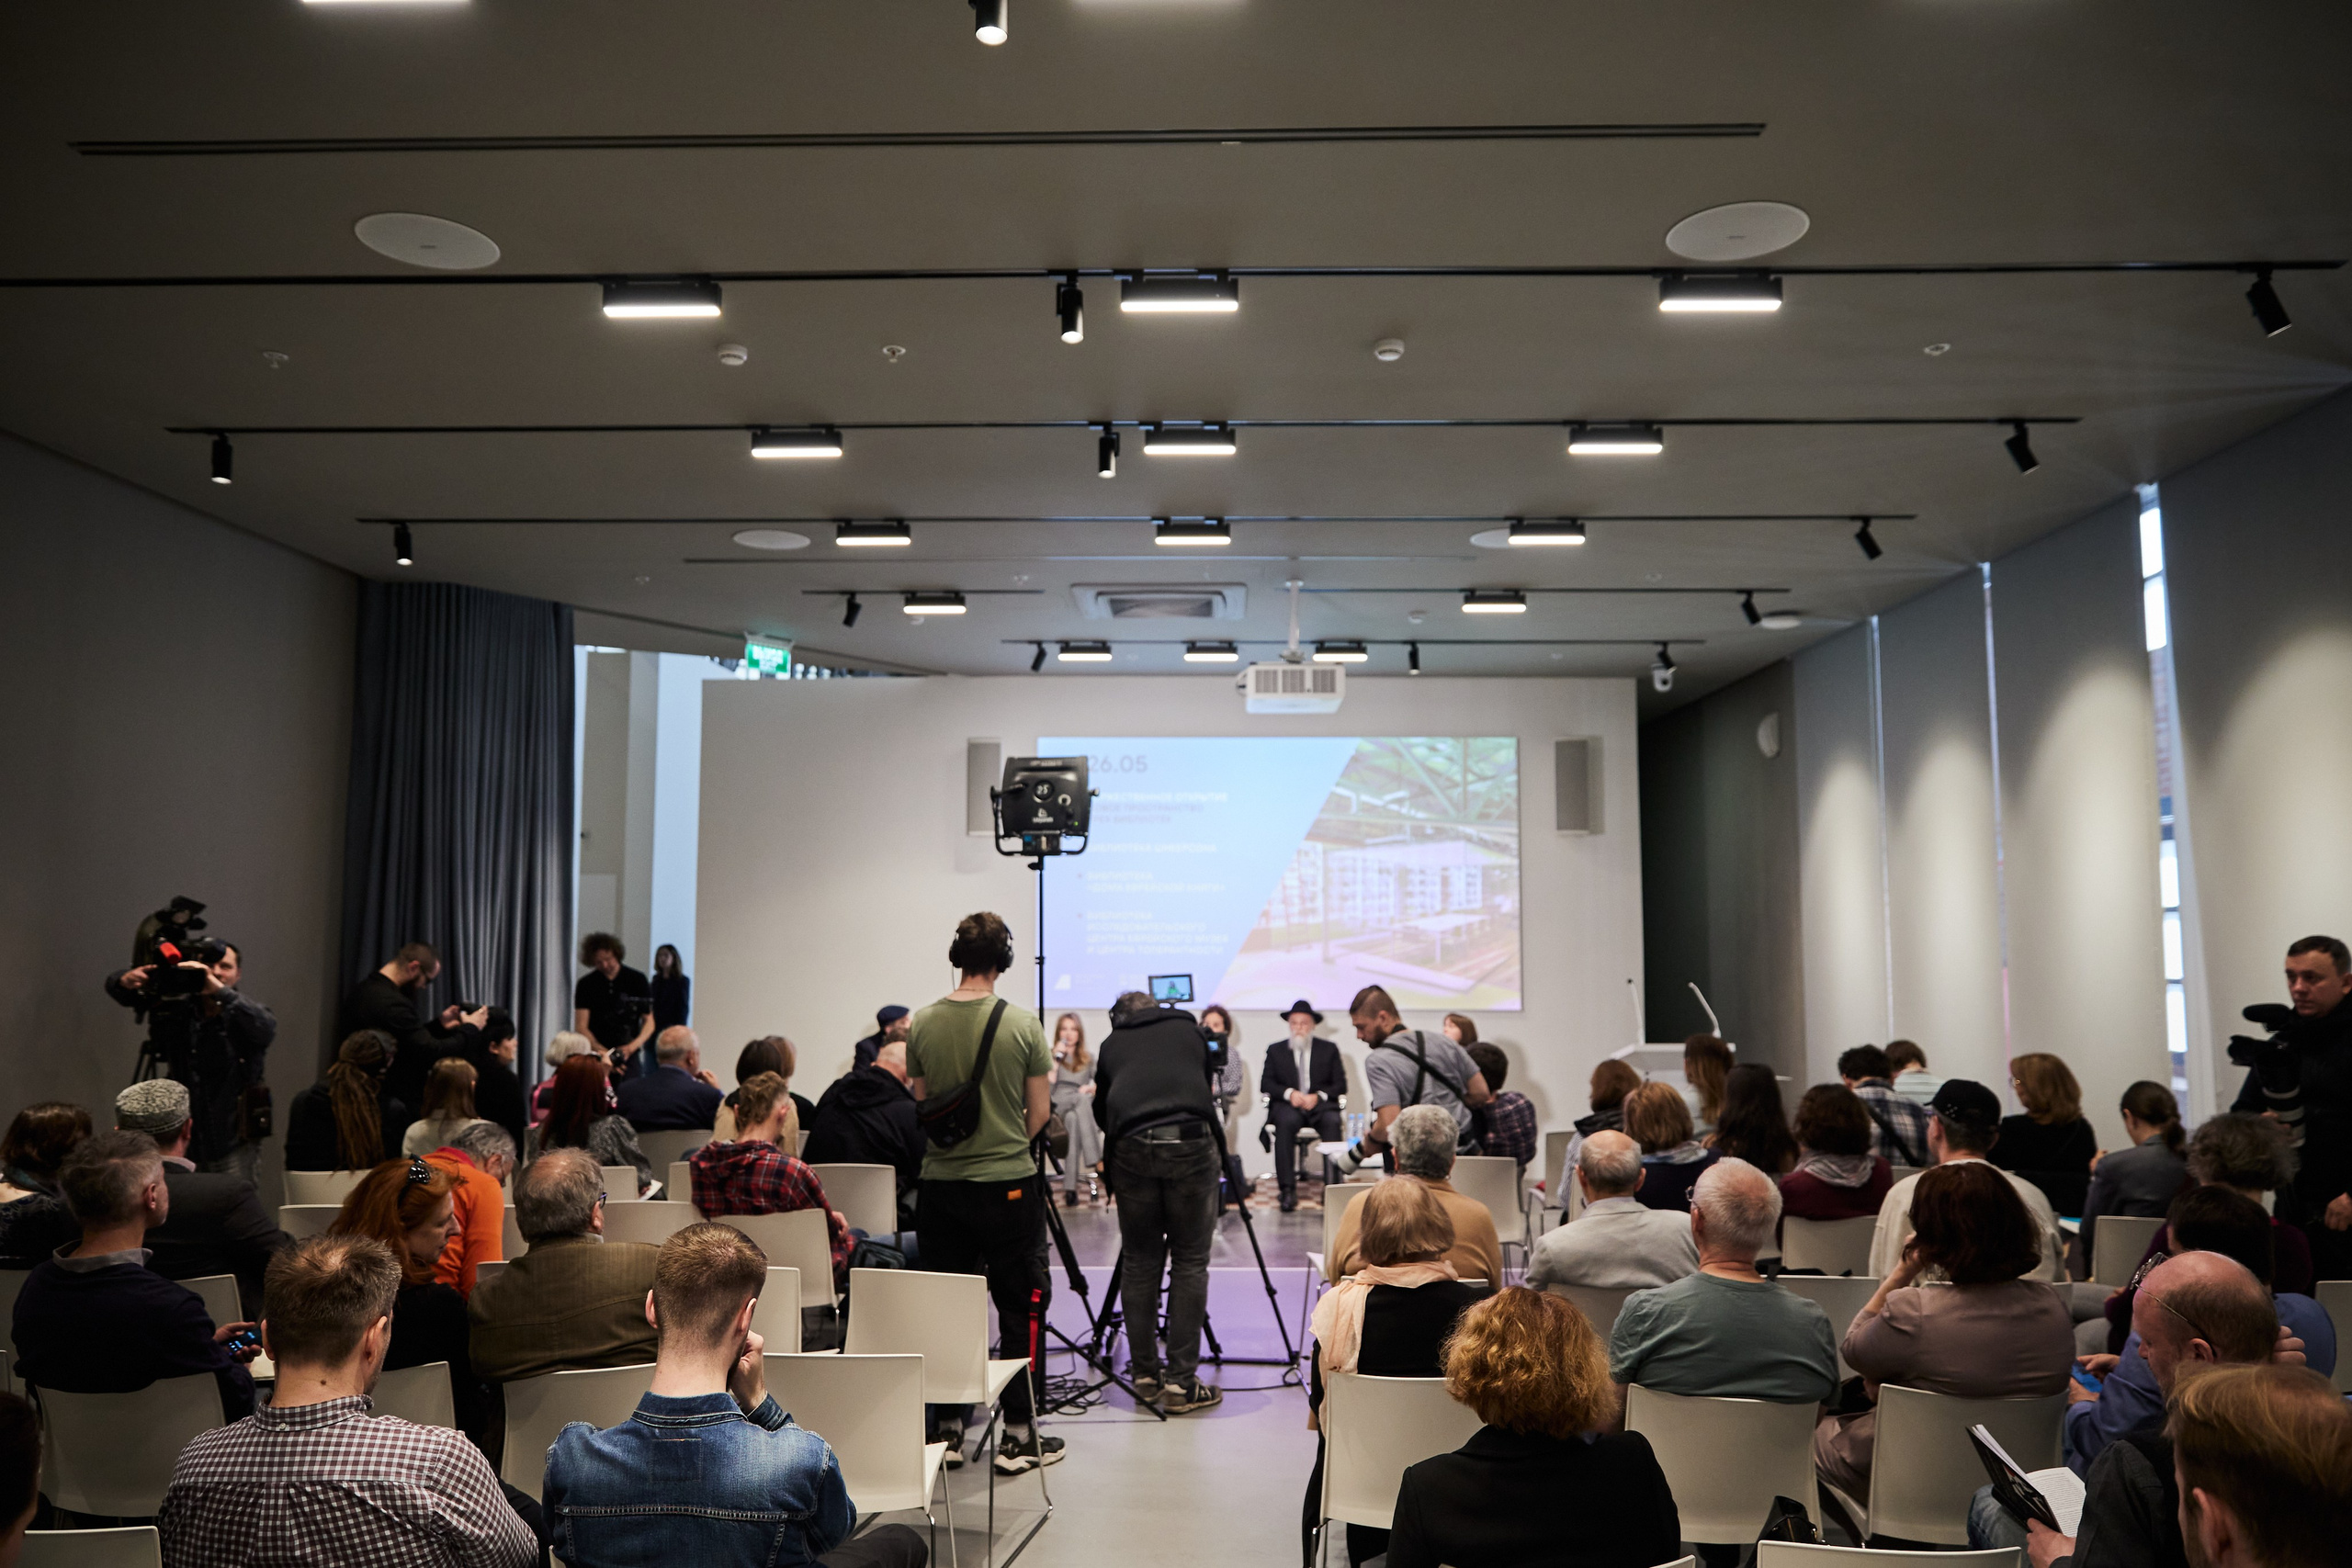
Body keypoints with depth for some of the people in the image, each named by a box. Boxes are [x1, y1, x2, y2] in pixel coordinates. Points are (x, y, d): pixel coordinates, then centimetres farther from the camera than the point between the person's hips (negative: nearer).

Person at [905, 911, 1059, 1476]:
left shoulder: (923, 1025, -1)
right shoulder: (1023, 1025, -10)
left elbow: (921, 1106, 10)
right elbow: (1038, 1115, -4)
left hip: (940, 1183, 3)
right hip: (1008, 1183, -3)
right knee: (1021, 1308, 7)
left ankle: (947, 1429, 20)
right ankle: (1018, 1436, 10)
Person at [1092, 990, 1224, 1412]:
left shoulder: (1111, 1045, 24)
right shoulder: (1188, 1029, 25)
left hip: (1131, 1148, 1)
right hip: (1191, 1143, -1)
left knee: (1139, 1263, 11)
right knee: (1190, 1262, 4)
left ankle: (1144, 1374, 18)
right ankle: (1181, 1382, 4)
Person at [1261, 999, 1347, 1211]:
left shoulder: (1329, 1049, 14)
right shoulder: (1275, 1050, 15)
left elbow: (1341, 1084, 7)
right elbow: (1265, 1084, 6)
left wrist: (1318, 1096, -12)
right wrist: (1289, 1093, -13)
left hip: (1320, 1105, 0)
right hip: (1288, 1105, 0)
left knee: (1332, 1122, -34)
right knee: (1286, 1121, -35)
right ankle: (1287, 1189, -36)